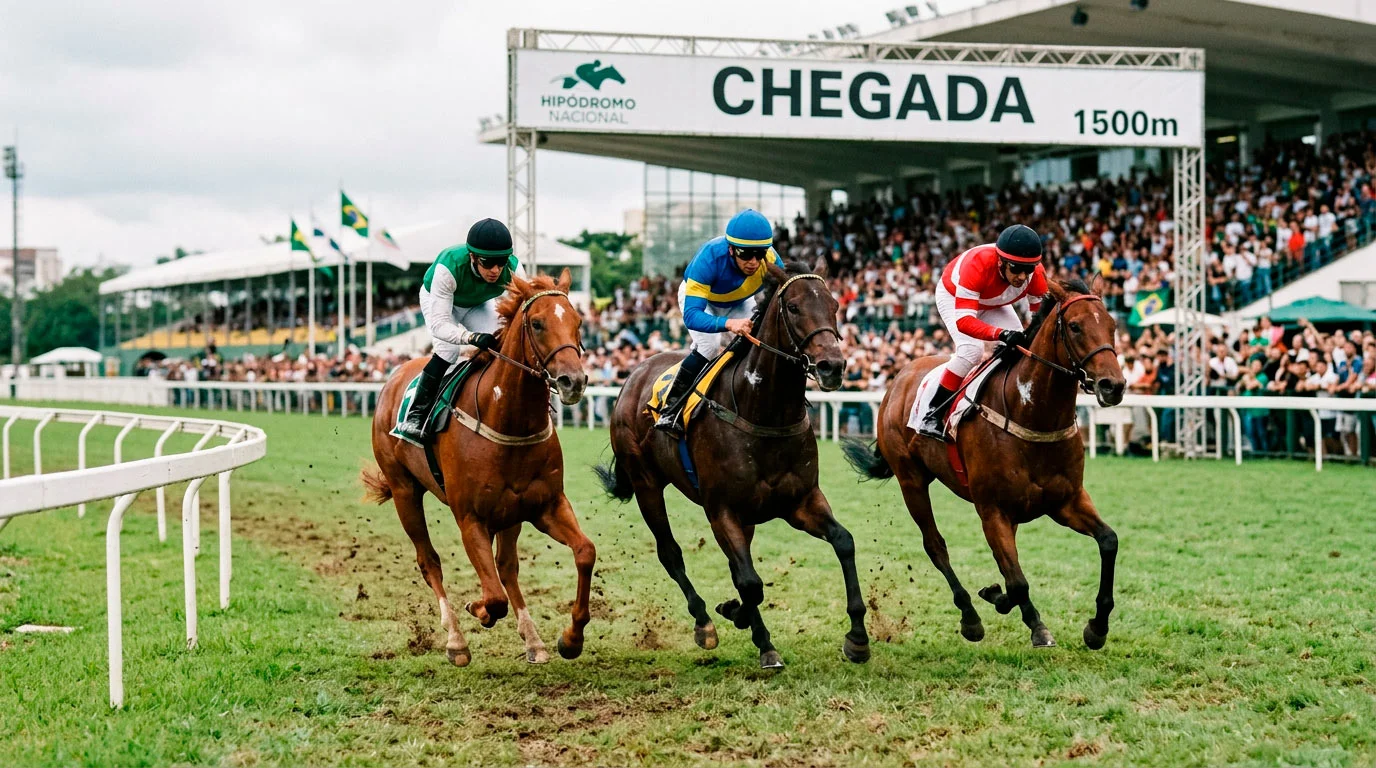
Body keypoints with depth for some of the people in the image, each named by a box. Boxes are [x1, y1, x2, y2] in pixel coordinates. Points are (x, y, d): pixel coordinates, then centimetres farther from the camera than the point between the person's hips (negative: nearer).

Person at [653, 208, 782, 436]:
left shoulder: (771, 261, -35)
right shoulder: (709, 259, -45)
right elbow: (691, 315, -49)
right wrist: (728, 323, -68)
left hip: (739, 302, 4)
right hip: (697, 296, -4)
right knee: (709, 344, -27)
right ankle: (670, 410, -20)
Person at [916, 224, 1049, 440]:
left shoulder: (1035, 273, -31)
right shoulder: (977, 264, -46)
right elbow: (963, 320, -51)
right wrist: (1001, 334, -66)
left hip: (994, 304, 5)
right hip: (953, 296, -5)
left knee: (1021, 346, -10)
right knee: (971, 350, -26)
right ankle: (932, 415, -17)